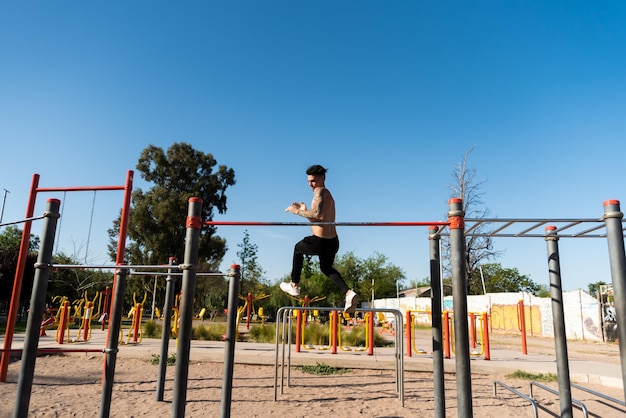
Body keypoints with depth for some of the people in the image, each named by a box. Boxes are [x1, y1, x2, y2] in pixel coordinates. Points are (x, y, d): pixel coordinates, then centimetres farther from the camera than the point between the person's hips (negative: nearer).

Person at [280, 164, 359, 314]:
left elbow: (318, 214, -27)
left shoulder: (320, 191, -11)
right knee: (326, 268, 31)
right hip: (333, 242, 8)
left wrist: (297, 212, -15)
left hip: (320, 242, -8)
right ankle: (348, 293, 9)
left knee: (298, 249, 23)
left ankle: (294, 286, 36)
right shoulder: (328, 195, 18)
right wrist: (304, 210, 17)